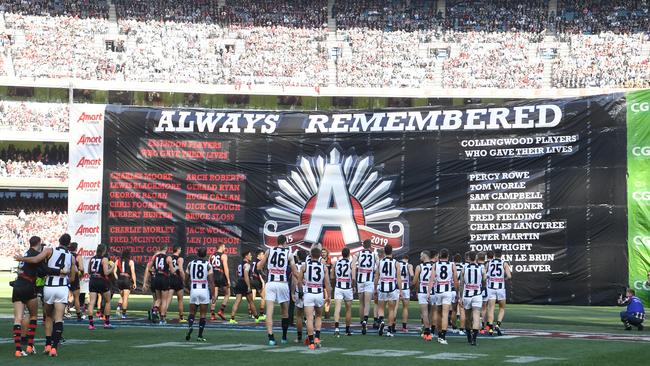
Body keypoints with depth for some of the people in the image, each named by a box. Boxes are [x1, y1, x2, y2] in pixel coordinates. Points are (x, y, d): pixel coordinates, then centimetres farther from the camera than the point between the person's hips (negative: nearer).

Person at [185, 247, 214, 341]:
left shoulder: (190, 264, 3)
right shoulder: (208, 265, -4)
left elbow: (186, 279, 9)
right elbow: (211, 281, -8)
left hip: (193, 290, 2)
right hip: (204, 290, -2)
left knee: (192, 312, 14)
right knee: (203, 314, 6)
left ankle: (190, 326, -15)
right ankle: (200, 336, 5)